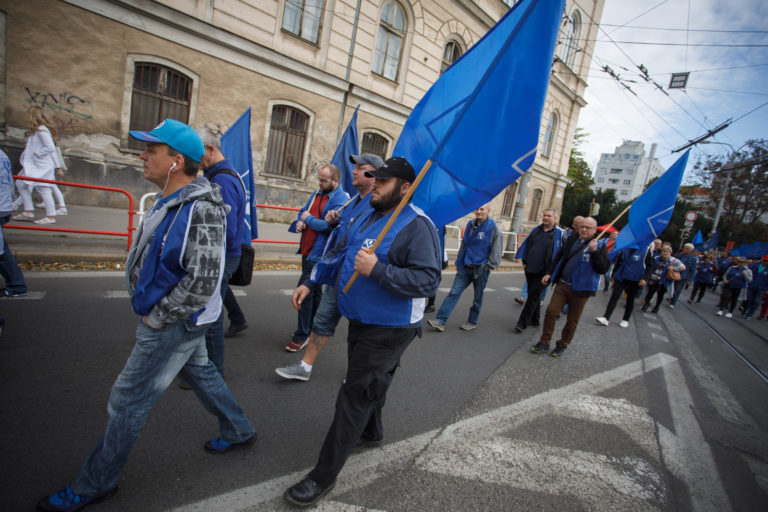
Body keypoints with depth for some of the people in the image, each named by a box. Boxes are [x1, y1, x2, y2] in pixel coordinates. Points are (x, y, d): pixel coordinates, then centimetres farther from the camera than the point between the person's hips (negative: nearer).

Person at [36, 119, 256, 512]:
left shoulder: (201, 209, -27)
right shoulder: (171, 200, 5)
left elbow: (202, 283, -32)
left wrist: (155, 317, -19)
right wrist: (151, 310, 13)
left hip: (174, 324, -10)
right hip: (176, 320, 10)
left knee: (128, 400, 6)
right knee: (199, 372, 23)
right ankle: (238, 431, 43)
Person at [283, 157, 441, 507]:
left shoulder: (416, 225, -20)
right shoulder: (367, 217, 7)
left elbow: (428, 280, -26)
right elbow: (342, 257, 16)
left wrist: (378, 270, -32)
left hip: (389, 329, -8)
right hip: (361, 321, 8)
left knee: (355, 394, -1)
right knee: (369, 381, 26)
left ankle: (324, 476, 14)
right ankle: (371, 432, 52)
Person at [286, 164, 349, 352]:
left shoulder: (340, 199, -16)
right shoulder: (318, 193, 13)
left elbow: (329, 225, -25)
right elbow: (304, 211, 22)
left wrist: (308, 218, -10)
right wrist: (300, 222, 0)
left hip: (319, 254, -9)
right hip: (308, 250, 9)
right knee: (314, 291, 18)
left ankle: (302, 336, 3)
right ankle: (313, 329, 32)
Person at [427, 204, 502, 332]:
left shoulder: (493, 227, -7)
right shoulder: (470, 225, 9)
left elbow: (496, 249, -6)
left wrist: (491, 265, -6)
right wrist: (459, 262, 18)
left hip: (481, 269, -4)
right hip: (465, 268, 4)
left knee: (477, 298, 11)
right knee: (454, 293, -2)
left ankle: (472, 321, 29)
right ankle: (440, 321, -2)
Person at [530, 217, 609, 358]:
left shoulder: (599, 245, -5)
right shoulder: (572, 239, 7)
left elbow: (603, 269, -14)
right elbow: (560, 257, 16)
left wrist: (595, 252, -24)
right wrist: (549, 273, 11)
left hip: (580, 289, -3)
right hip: (562, 285, 3)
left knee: (572, 321, 9)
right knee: (551, 312, -2)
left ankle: (562, 345, 28)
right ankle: (544, 343, 13)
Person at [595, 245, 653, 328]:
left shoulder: (646, 251, -7)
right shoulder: (625, 249, 0)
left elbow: (650, 266, -6)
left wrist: (645, 278, -18)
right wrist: (613, 274, 16)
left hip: (634, 280, -2)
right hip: (621, 277, 2)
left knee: (630, 300, 11)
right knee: (614, 296, -3)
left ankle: (625, 320, 25)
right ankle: (606, 318, -4)